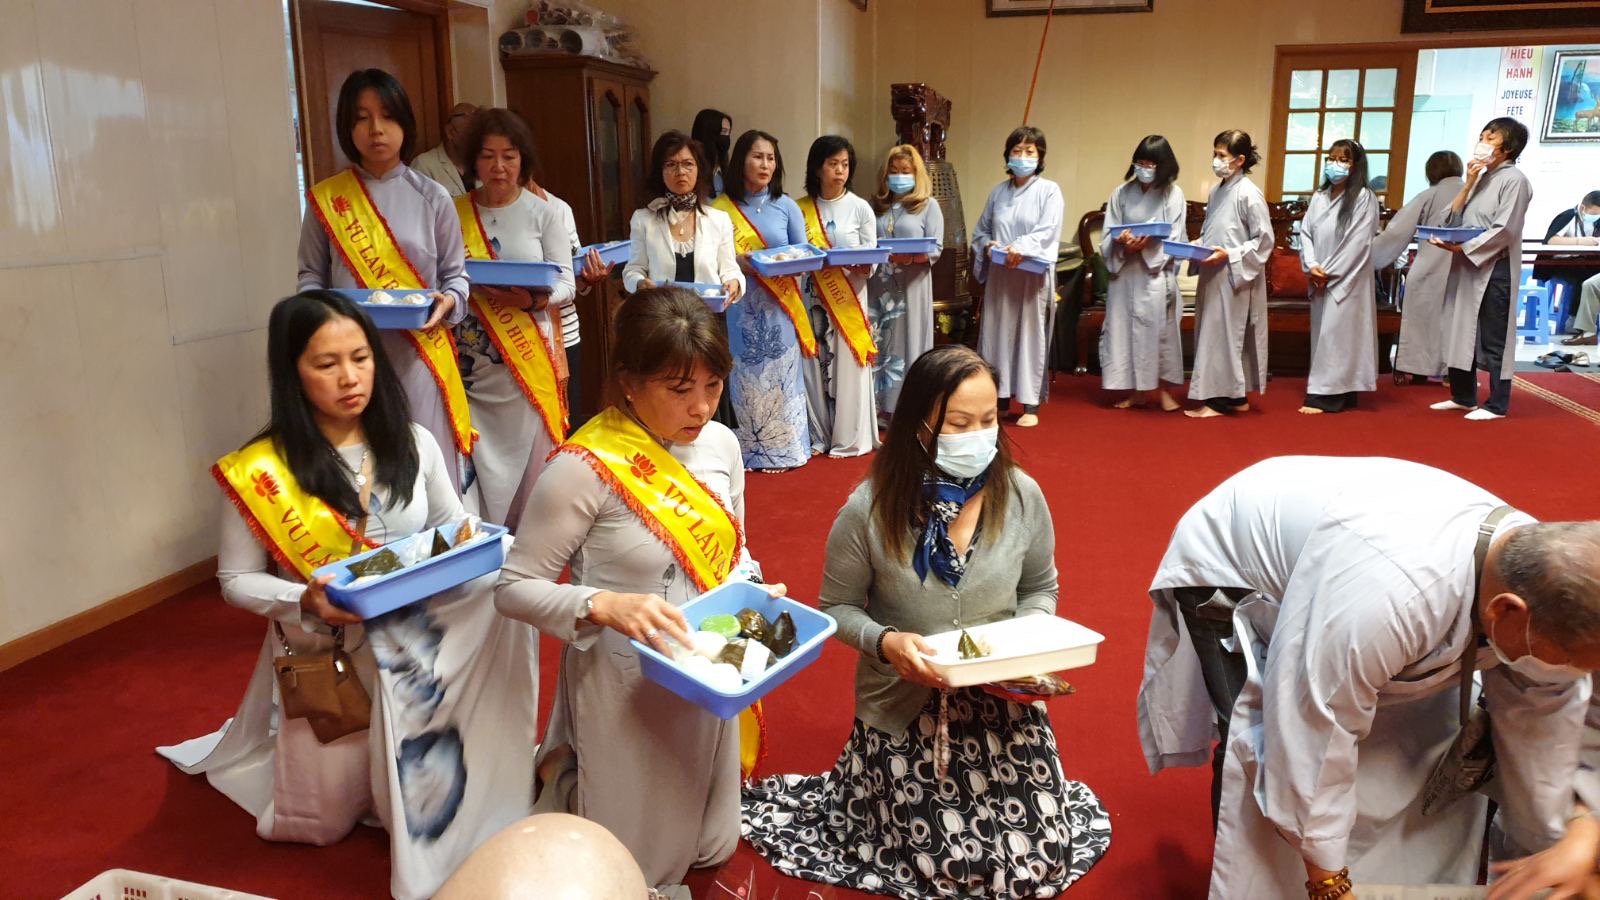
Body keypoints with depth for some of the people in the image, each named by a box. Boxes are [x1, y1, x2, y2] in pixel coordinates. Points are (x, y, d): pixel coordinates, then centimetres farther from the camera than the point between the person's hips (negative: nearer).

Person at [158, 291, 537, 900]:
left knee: (424, 799, 4)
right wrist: (305, 601, -26)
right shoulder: (260, 471, -15)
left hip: (419, 645, 2)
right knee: (324, 821, 13)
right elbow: (236, 580, -7)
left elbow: (451, 523, 7)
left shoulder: (413, 443, -6)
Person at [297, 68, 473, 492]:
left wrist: (448, 301, -12)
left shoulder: (432, 197, 5)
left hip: (420, 356, 0)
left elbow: (456, 274, 9)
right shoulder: (325, 199, 7)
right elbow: (311, 275, 11)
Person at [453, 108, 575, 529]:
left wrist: (534, 299, -19)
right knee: (475, 466, -2)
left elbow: (566, 285, 0)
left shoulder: (544, 214, 4)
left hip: (529, 360, 0)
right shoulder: (454, 214, 7)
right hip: (471, 361, 1)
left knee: (528, 460, 4)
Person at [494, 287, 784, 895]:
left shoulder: (720, 445, -4)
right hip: (625, 685, -6)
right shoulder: (585, 467, -23)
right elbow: (513, 588, -18)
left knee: (706, 845, 24)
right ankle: (558, 775, 38)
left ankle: (573, 768, 46)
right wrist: (604, 605, -33)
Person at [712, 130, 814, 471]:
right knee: (746, 377, 2)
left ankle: (784, 447, 14)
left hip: (780, 306, 1)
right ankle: (750, 450, 12)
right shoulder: (721, 208, 1)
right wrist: (737, 262, -19)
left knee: (782, 376, 4)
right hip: (741, 306, -1)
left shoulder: (786, 206, 5)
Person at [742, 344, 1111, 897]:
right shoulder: (870, 508, -17)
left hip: (1003, 704, 3)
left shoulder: (1021, 496, -9)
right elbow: (838, 608, -4)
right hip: (903, 711, -2)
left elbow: (1040, 588, 7)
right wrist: (885, 642, -24)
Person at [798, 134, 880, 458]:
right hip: (811, 300, 2)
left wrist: (863, 267, -22)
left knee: (847, 367, -1)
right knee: (814, 366, 3)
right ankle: (817, 436, 13)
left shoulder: (860, 208, 0)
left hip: (849, 300, -1)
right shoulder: (801, 209, 5)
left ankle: (849, 438, 8)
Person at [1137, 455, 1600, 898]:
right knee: (1266, 759, -19)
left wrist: (1541, 856, 5)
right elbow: (1312, 735, -37)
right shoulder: (1387, 595, -47)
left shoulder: (1542, 568, -21)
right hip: (1229, 568, -7)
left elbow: (1544, 734, -5)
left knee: (1431, 738, 6)